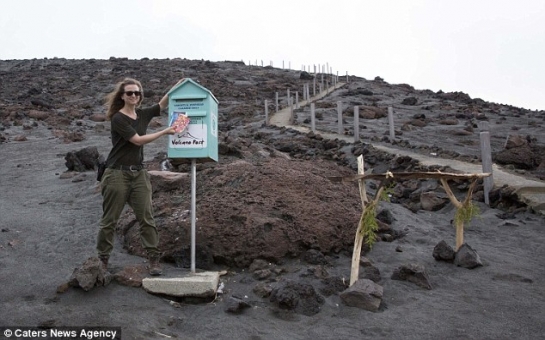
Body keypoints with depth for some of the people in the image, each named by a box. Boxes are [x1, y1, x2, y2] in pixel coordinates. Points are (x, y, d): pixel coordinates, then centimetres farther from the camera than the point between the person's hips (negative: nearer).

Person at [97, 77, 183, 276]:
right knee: (109, 220, 6)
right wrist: (165, 132, -19)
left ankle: (153, 259, 7)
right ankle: (102, 259, 22)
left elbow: (162, 105, 13)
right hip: (118, 174, -5)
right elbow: (138, 140, -17)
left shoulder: (142, 115, 8)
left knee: (146, 218, 1)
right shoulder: (118, 118, -11)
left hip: (139, 173, 5)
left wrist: (175, 88, -4)